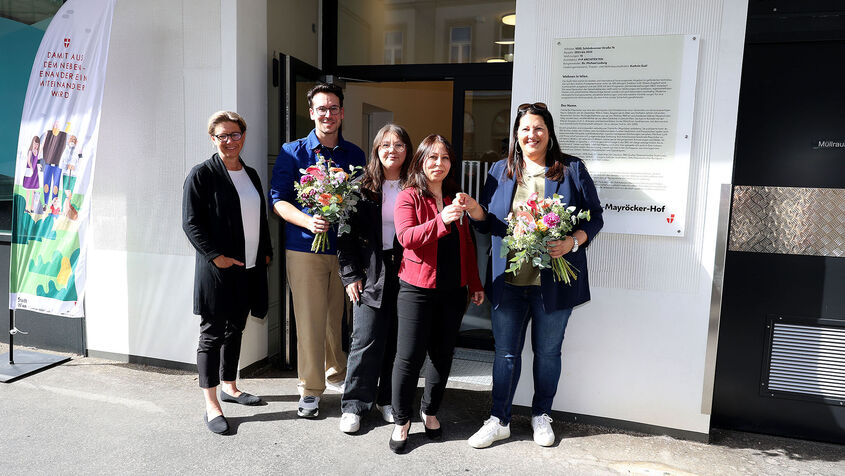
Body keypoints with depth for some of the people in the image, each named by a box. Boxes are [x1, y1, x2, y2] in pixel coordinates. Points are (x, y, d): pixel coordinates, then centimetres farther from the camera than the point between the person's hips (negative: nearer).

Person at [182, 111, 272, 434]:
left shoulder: (251, 174, 14)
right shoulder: (202, 174, -6)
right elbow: (191, 223, -11)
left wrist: (265, 252, 11)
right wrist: (215, 256, -17)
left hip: (249, 268, 7)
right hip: (218, 270, -6)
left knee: (235, 330, 17)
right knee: (212, 334, 1)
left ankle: (229, 387, 32)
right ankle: (211, 405, 10)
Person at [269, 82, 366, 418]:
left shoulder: (355, 155, 10)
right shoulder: (293, 152, 2)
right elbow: (278, 199, -3)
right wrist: (308, 222, -19)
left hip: (344, 249, 3)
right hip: (304, 249, -3)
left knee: (338, 316, 13)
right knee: (309, 320, 0)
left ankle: (337, 373, 34)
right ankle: (310, 389, 13)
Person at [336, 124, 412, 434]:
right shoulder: (362, 187, 3)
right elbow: (347, 233, 2)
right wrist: (350, 275, -4)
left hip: (405, 273, 1)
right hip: (370, 276, -1)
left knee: (397, 340, 8)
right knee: (366, 341, 0)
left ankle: (388, 399, 27)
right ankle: (353, 405, 16)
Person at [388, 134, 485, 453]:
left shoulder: (456, 198, 14)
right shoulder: (408, 197, -2)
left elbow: (467, 244, 17)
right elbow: (406, 236, -18)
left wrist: (475, 283, 14)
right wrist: (441, 221, -31)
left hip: (452, 290, 5)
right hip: (417, 289, -4)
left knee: (442, 355, 10)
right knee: (410, 356, -2)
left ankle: (430, 411, 31)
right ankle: (401, 420, 16)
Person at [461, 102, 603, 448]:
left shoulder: (572, 169, 3)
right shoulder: (501, 171, 10)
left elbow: (594, 217, 2)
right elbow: (488, 223, 10)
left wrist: (572, 242, -17)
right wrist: (474, 209, -12)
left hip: (553, 281, -1)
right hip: (508, 280, 2)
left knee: (548, 351, 13)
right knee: (506, 352, 8)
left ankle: (541, 416, 34)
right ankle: (499, 421, 24)